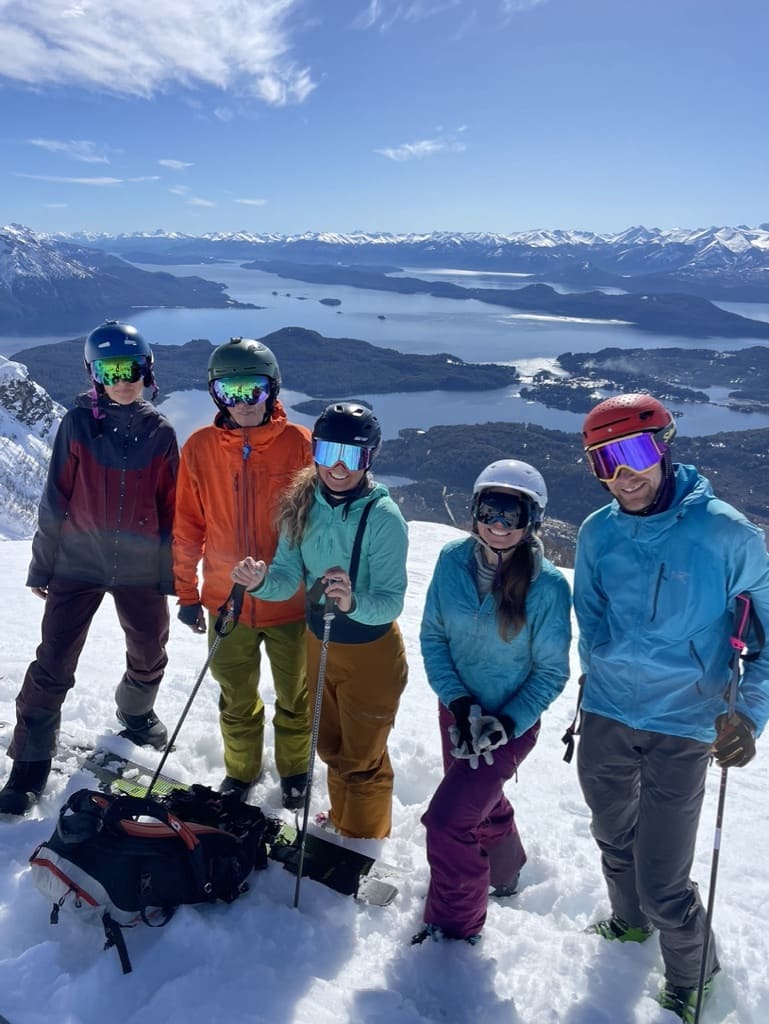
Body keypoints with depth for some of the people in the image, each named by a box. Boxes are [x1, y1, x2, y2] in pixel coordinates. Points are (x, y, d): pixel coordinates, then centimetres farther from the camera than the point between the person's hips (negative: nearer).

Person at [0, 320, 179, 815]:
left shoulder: (161, 432, -1)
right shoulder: (78, 423, -5)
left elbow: (171, 508, 3)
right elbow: (56, 500, -2)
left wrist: (172, 571, 5)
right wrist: (42, 564, 1)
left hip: (141, 568, 2)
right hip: (79, 563, -2)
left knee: (149, 655, 17)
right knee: (53, 664, -1)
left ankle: (136, 712, 47)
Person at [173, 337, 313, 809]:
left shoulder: (299, 444, -12)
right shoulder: (200, 448, -6)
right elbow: (188, 527, 1)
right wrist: (187, 592, 5)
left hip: (290, 602, -1)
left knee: (294, 695, 18)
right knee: (237, 699, 20)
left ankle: (295, 769, 43)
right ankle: (241, 770, 44)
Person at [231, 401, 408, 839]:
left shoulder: (383, 515, -24)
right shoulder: (303, 504, -8)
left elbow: (392, 601, -28)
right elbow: (288, 575, -8)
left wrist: (353, 602, -49)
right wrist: (261, 581, -29)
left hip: (370, 653, -5)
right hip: (319, 644, 6)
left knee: (361, 760, 11)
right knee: (331, 747, 25)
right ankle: (341, 826, 52)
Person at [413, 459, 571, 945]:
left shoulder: (548, 586, -21)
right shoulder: (453, 560, -12)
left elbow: (551, 672, -12)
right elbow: (433, 636, -4)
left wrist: (508, 723, -20)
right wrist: (456, 699, -15)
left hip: (512, 722, -5)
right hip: (459, 711, 5)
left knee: (448, 819, -10)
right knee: (484, 802, 26)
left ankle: (453, 927, 17)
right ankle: (503, 873, 57)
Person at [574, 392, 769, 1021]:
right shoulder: (597, 533, -3)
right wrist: (608, 655, -9)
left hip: (682, 728, -4)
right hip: (605, 716, 4)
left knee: (663, 885, 1)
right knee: (616, 842, 24)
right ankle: (630, 924, 55)